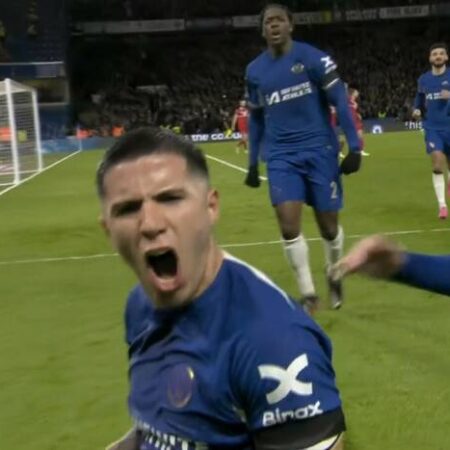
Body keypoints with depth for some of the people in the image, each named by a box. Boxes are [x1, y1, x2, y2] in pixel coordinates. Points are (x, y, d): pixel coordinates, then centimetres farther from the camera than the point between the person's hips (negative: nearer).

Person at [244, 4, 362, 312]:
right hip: (281, 157, 3)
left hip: (319, 151, -2)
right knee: (289, 226, -11)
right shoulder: (254, 71, 7)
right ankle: (309, 295, 2)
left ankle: (334, 279, 34)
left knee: (328, 226, 5)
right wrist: (253, 163, 16)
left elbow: (340, 101, -6)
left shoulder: (313, 58, -6)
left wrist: (354, 147, -12)